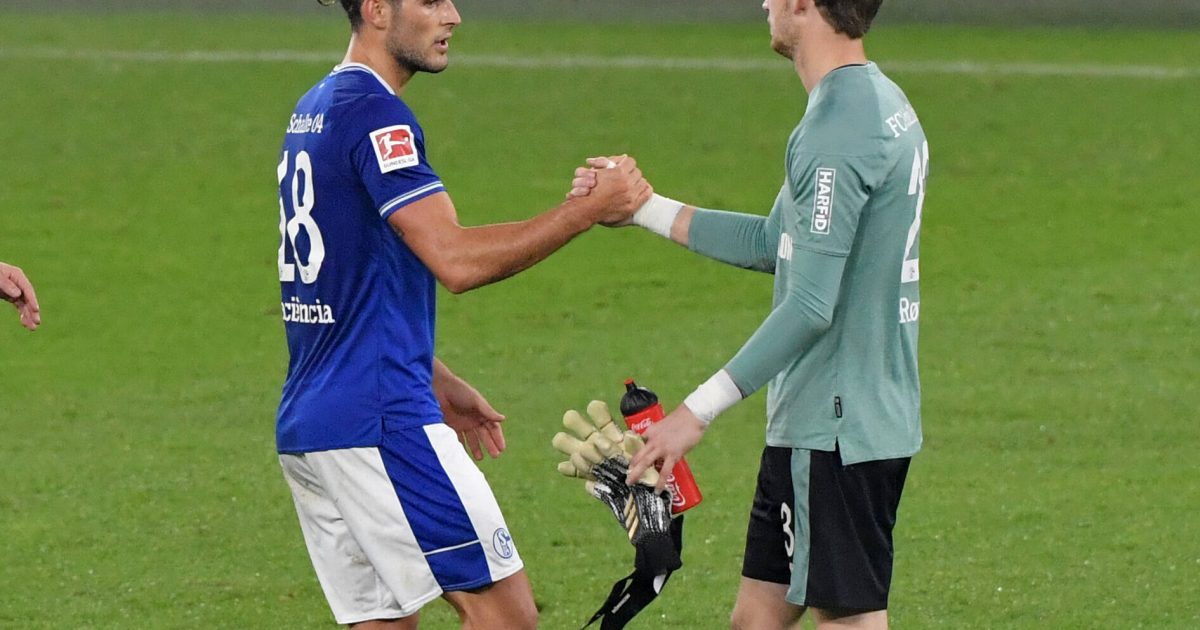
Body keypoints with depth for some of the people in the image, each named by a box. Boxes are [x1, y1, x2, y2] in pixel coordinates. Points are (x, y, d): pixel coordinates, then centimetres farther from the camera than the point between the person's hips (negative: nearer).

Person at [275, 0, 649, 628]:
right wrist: (590, 208, -15)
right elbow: (455, 259, -21)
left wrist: (435, 381, 26)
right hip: (378, 423, -10)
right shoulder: (373, 112, -14)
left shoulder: (313, 112, 17)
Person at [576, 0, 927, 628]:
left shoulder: (837, 133, -20)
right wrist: (638, 206, 22)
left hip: (836, 428, -10)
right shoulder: (883, 103, 13)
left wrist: (698, 411, -22)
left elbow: (810, 307, -24)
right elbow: (773, 245, 21)